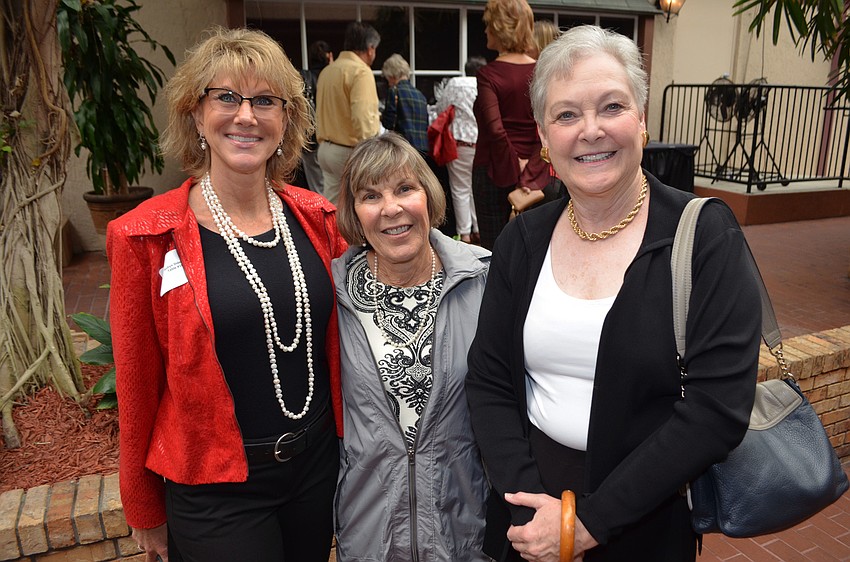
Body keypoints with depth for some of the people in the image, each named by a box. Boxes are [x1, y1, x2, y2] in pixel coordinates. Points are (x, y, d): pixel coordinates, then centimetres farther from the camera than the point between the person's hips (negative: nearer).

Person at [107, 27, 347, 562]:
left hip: (320, 460, 4)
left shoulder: (316, 217, -4)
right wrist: (145, 511, 3)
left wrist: (348, 437, 10)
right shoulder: (145, 237, -13)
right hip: (215, 488, -3)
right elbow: (138, 385, -6)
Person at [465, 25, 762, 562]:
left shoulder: (706, 236, -13)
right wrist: (527, 502, -15)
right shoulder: (523, 239, -3)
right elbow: (489, 381, -3)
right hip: (530, 496, 3)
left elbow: (719, 407, -18)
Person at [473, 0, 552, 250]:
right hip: (536, 173, 4)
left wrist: (515, 169, -11)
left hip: (495, 172, -4)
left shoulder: (488, 75, -10)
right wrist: (529, 167, -5)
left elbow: (495, 129, -21)